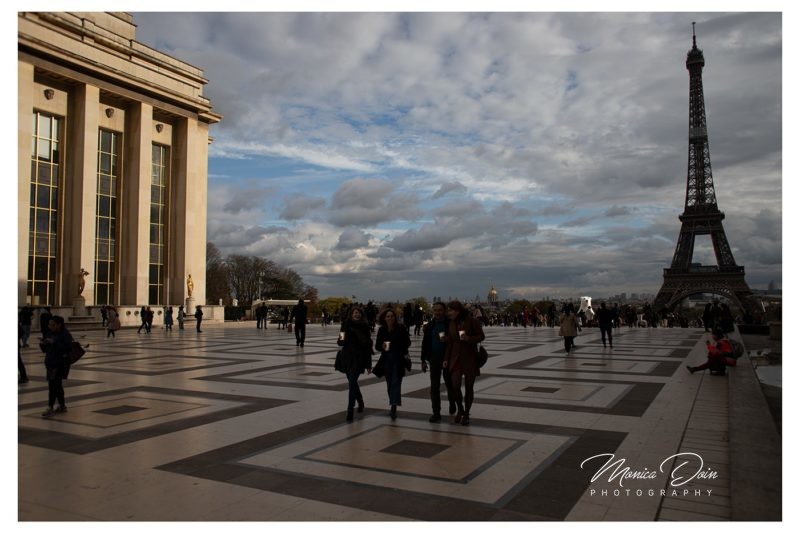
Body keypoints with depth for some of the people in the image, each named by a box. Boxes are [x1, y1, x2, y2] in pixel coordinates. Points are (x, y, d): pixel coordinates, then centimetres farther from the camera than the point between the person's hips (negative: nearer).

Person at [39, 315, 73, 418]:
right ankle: (62, 406, 26)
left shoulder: (66, 334, -11)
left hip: (60, 364, -8)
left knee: (53, 385, -11)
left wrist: (54, 343, -26)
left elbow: (67, 348, -22)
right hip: (50, 363, 8)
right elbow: (45, 349, 17)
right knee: (57, 385, 15)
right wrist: (42, 345, -5)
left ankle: (50, 408, -8)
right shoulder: (50, 334, 11)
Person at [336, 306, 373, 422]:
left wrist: (369, 364, -1)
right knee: (352, 382, 16)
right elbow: (340, 343, 9)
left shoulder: (364, 327, -2)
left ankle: (350, 411, -11)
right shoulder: (346, 324, 3)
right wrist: (341, 340, -16)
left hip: (359, 359, -3)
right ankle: (360, 402, 42)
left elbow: (368, 346, 0)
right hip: (347, 357, 3)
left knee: (352, 383, -13)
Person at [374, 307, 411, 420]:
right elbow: (377, 346, 2)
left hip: (398, 359, -3)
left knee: (396, 382, -11)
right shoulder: (382, 330, 0)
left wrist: (402, 350, -16)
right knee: (389, 383, 11)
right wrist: (382, 346, -20)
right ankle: (392, 405, 25)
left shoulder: (401, 328, -7)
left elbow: (407, 343, 1)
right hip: (387, 360, 3)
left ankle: (394, 406, -19)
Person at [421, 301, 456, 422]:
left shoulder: (450, 325, -6)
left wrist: (447, 340, -24)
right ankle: (436, 412, 7)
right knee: (434, 386, 2)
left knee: (449, 384, 11)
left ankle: (452, 403, 38)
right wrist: (423, 360, 6)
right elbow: (425, 344, 9)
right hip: (434, 359, 3)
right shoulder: (429, 326, 6)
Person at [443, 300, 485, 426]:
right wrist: (446, 359, 7)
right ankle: (460, 410, 17)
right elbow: (450, 343, 11)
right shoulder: (451, 324, 7)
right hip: (456, 358, 3)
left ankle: (466, 414, 20)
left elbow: (481, 336, -4)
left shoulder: (472, 321, -8)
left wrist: (469, 338, -22)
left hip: (470, 359, -3)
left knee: (469, 387, 4)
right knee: (455, 386, -8)